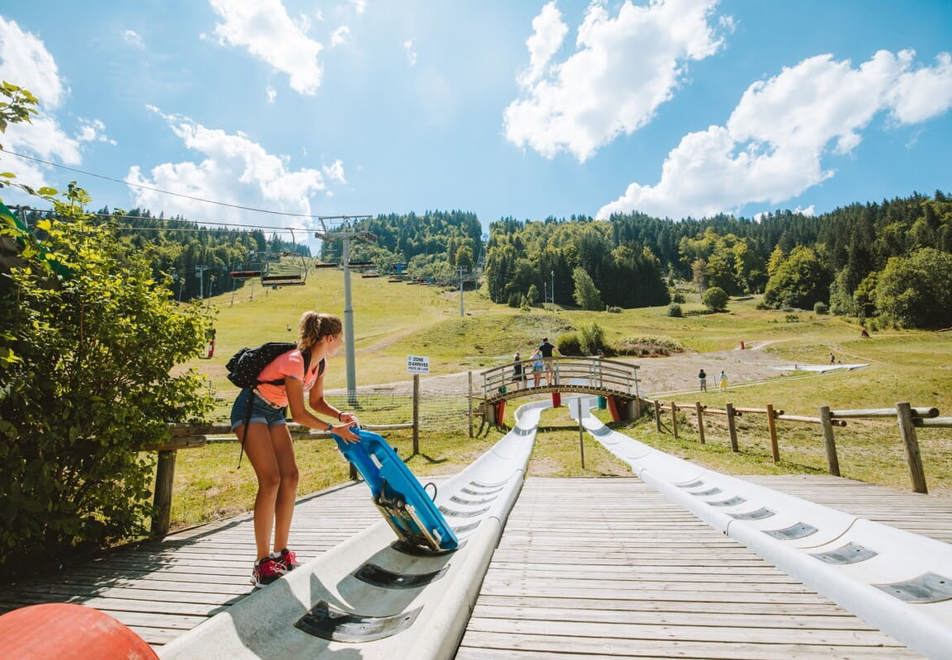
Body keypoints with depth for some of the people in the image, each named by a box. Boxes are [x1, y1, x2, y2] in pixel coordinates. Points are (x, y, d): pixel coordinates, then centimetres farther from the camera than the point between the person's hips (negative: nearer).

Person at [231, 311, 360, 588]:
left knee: (290, 477, 1)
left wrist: (341, 415, -10)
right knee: (270, 480, -15)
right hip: (250, 410, -9)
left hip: (274, 413, 9)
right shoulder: (294, 362, -29)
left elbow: (316, 402, 7)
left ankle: (280, 552, 12)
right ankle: (263, 563, -5)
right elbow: (299, 415, -26)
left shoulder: (319, 364, -2)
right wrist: (334, 429, -20)